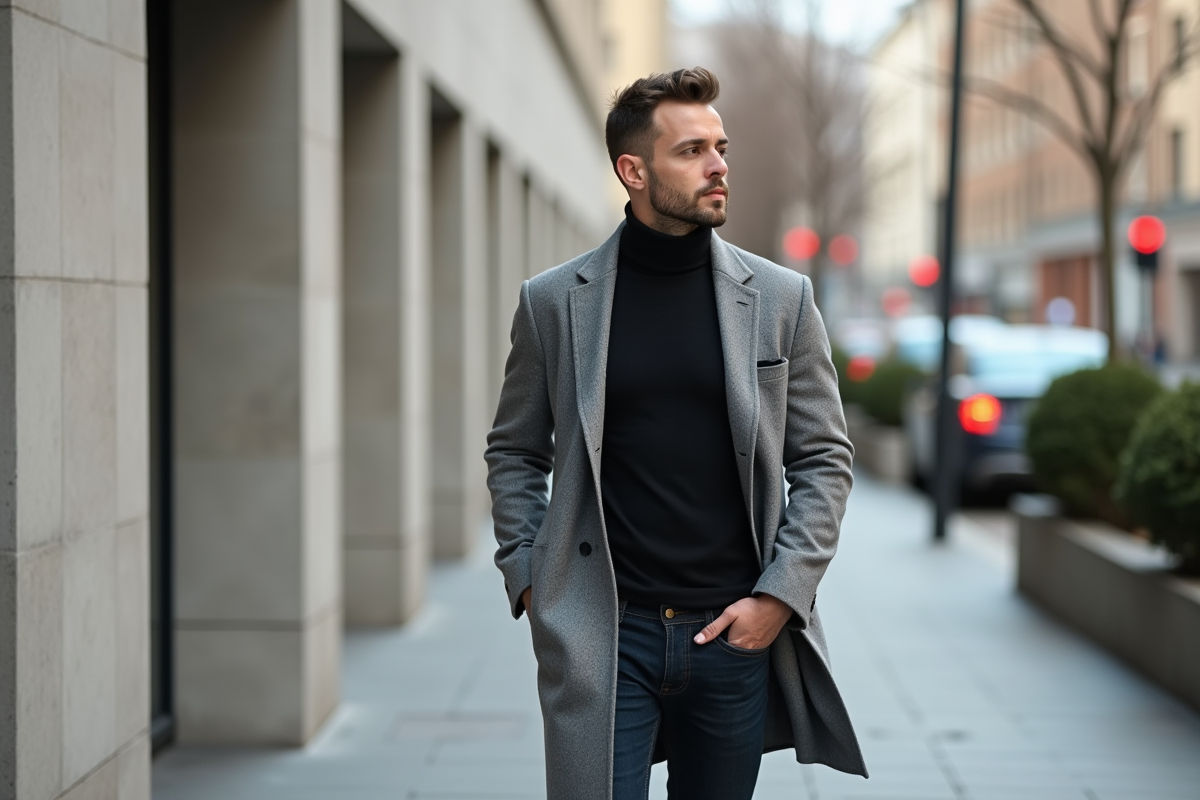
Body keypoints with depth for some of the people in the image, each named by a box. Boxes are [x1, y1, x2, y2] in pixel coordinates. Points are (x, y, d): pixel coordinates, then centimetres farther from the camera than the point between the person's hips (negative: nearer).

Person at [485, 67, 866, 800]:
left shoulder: (780, 298, 3)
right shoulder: (555, 302, 2)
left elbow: (825, 458, 5)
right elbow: (515, 453, 11)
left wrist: (781, 593, -4)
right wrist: (526, 577, 0)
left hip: (736, 632, 2)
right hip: (602, 635, -1)